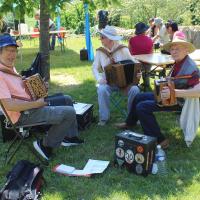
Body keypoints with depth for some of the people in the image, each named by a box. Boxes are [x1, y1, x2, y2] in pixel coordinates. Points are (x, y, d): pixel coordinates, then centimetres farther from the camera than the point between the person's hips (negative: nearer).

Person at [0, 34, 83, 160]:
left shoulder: (10, 67, 10)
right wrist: (36, 104, -22)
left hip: (30, 104, 11)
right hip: (23, 114, -11)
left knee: (67, 100, 20)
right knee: (70, 113, -16)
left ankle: (70, 137, 26)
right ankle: (46, 145, 0)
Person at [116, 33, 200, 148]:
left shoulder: (190, 67, -25)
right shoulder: (179, 63, 3)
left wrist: (173, 92, -40)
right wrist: (164, 86, 4)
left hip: (179, 101, -10)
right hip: (169, 95, 10)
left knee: (142, 107, -20)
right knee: (138, 97, 18)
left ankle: (159, 140, -14)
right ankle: (130, 122, 40)